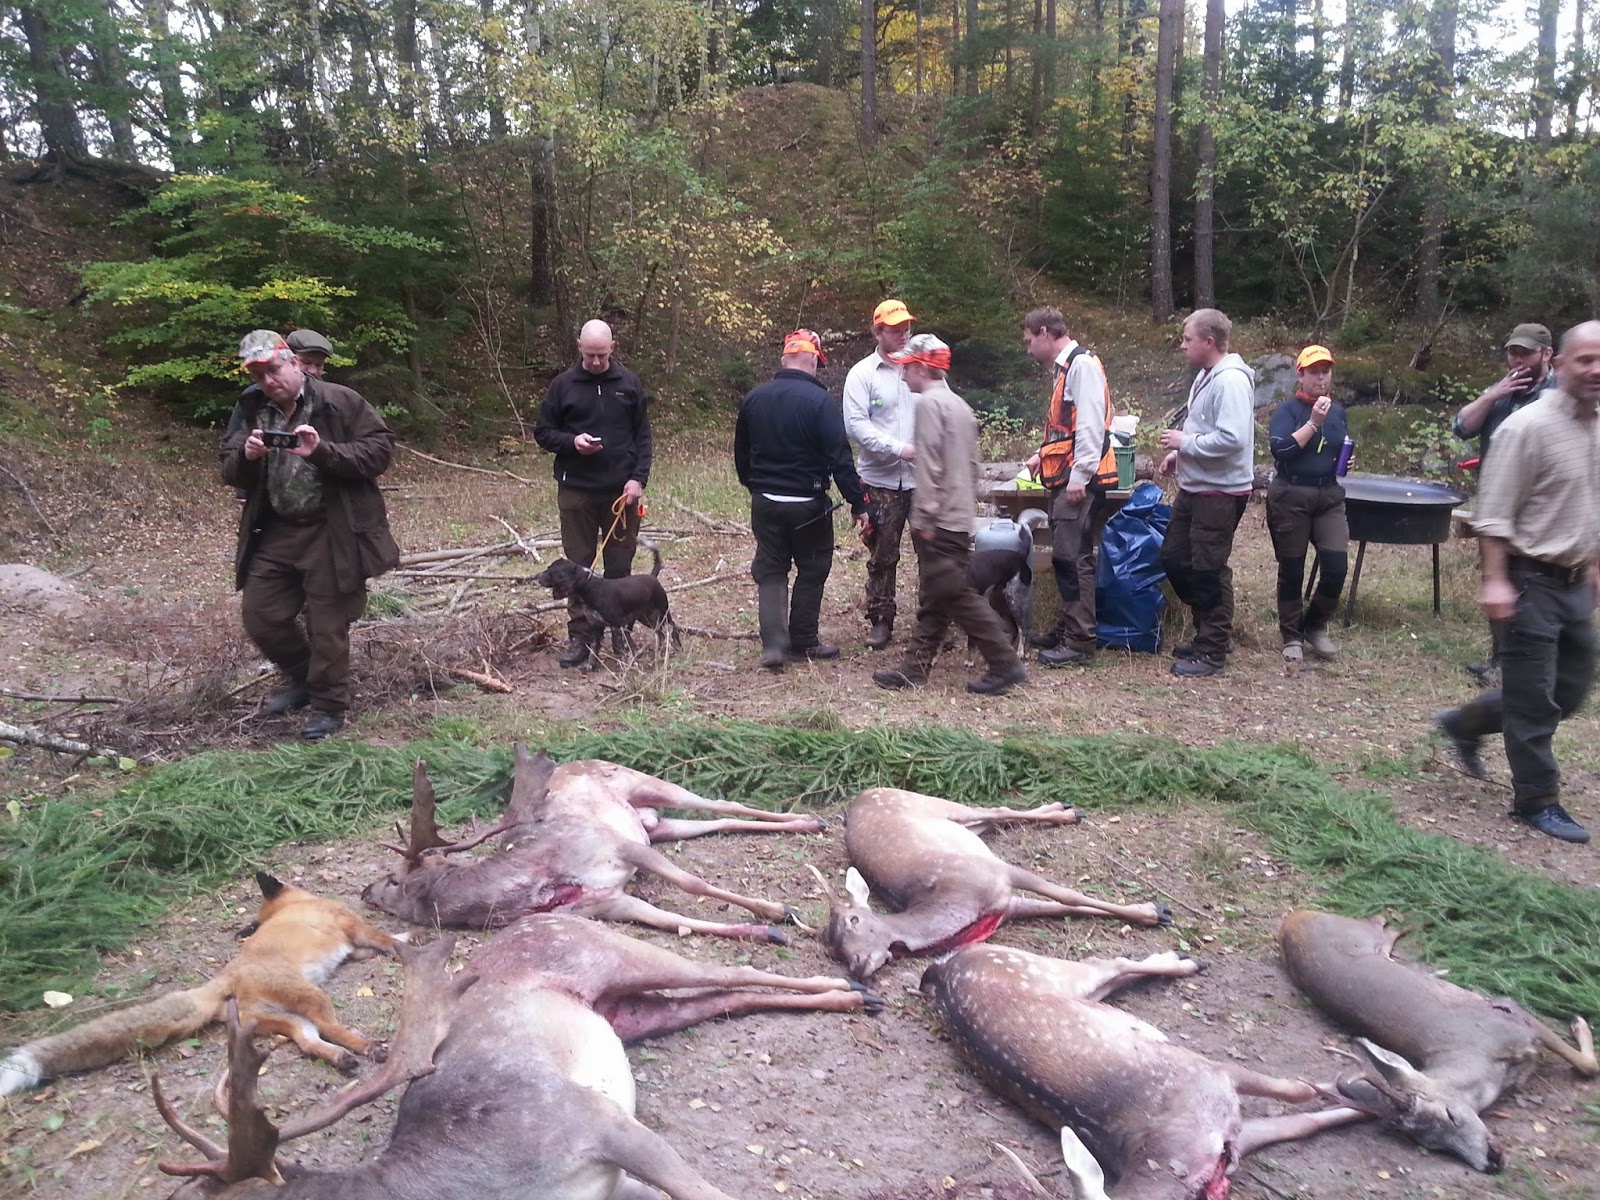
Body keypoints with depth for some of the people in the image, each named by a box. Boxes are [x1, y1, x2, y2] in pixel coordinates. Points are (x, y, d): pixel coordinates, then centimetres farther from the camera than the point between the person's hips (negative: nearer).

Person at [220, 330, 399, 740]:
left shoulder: (339, 401, -8)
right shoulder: (250, 410, 8)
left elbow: (380, 449, -14)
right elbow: (231, 473, 9)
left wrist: (323, 452, -25)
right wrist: (247, 456, -15)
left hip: (332, 532, -6)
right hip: (275, 532, 6)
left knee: (327, 625, 1)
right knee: (261, 618, 11)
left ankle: (328, 708, 17)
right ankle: (302, 679, 35)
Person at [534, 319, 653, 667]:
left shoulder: (629, 383, 4)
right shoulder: (563, 385, 2)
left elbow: (643, 436, 5)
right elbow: (542, 432, 6)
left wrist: (639, 478, -7)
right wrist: (571, 441, -14)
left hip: (622, 491, 0)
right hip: (576, 491, 0)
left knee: (620, 567, 5)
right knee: (578, 566, 2)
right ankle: (580, 637, 8)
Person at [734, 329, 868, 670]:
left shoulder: (754, 398, 2)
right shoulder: (820, 401, -16)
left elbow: (741, 453, 12)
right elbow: (840, 458, -17)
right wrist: (857, 503, -10)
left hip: (765, 501, 4)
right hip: (808, 504, -4)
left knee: (770, 571, 10)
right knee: (812, 570, 11)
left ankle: (773, 645, -1)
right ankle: (802, 643, 18)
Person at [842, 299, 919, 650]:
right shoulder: (862, 374, 0)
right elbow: (856, 425, -9)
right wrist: (899, 448, -19)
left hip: (924, 478, 2)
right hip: (880, 480, -2)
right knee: (881, 557, 8)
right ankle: (881, 621, 20)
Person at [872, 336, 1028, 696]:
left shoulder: (929, 402, -12)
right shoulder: (960, 405, 17)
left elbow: (931, 465, -19)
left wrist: (924, 517, -18)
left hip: (940, 521, -10)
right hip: (961, 517, 10)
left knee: (957, 595, -5)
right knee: (933, 598, 11)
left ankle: (1005, 664, -2)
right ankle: (914, 668, 16)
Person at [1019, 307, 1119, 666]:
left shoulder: (1082, 364, -11)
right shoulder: (1064, 367, 19)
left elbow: (1090, 424, -19)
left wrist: (1079, 475, -21)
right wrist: (1043, 455, 16)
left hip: (1079, 480, -10)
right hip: (1066, 479, 10)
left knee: (1074, 558, -9)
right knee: (1065, 558, 14)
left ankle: (1081, 643, -4)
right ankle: (1067, 629, 23)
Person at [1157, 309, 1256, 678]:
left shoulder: (1231, 381, -19)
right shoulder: (1206, 377, 12)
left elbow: (1231, 439, -28)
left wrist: (1184, 442, -18)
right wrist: (1179, 454, 8)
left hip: (1220, 493, -10)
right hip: (1194, 488, 10)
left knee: (1209, 571, -2)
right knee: (1174, 559, 15)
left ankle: (1212, 652, 10)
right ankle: (1206, 632, 29)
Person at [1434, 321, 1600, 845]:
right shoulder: (1528, 426, -16)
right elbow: (1493, 513, -17)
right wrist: (1495, 581, -21)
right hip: (1533, 581, -8)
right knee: (1533, 699, 3)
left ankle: (1465, 724, 31)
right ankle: (1536, 801, 16)